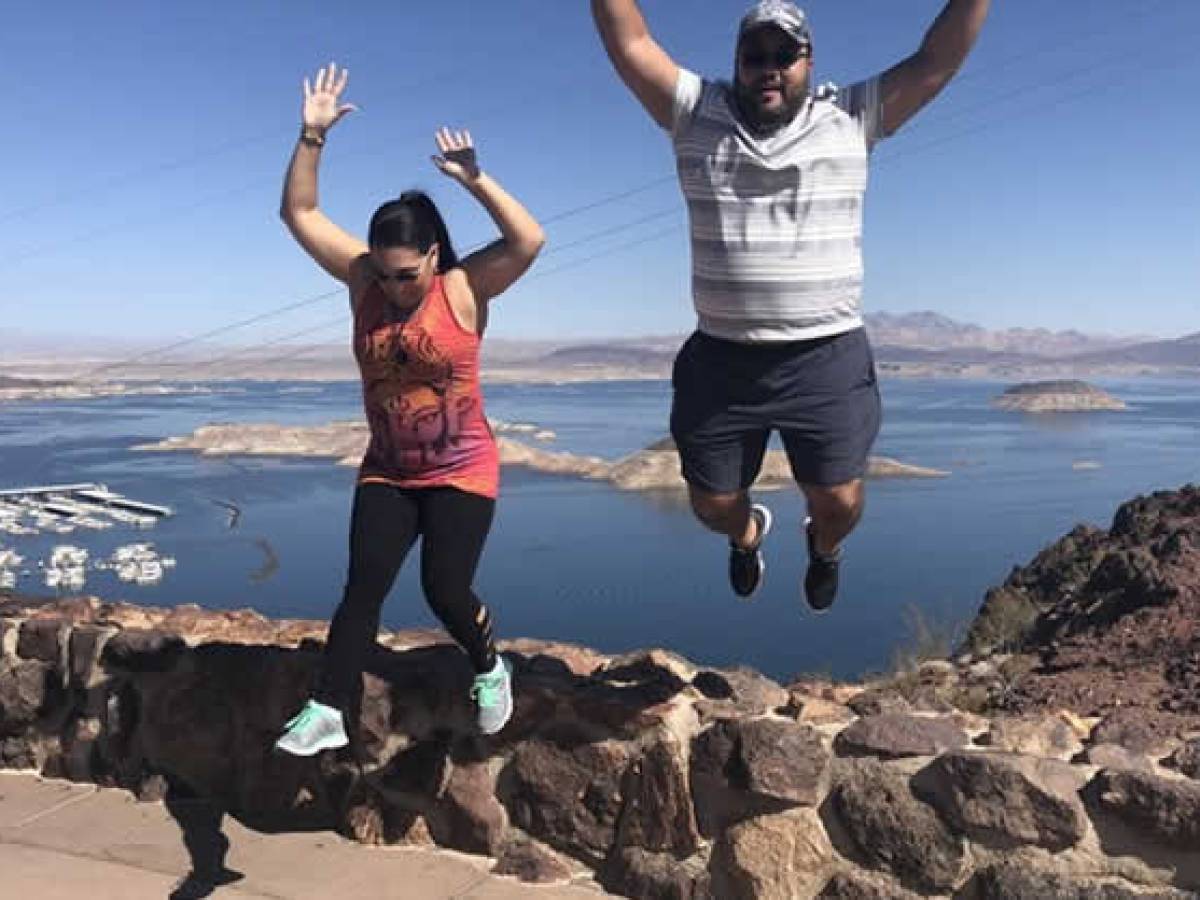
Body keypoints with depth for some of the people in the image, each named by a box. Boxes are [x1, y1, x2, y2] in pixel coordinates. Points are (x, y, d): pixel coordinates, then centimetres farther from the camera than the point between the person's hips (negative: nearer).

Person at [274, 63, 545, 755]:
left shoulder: (464, 288, -13)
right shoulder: (364, 278, -2)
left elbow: (530, 241, -28)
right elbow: (300, 213, -3)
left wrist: (475, 180, -32)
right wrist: (313, 137, -14)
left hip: (461, 474, -4)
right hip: (387, 473, 4)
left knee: (446, 591, -7)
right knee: (363, 587, -3)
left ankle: (491, 670, 23)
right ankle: (328, 713, 2)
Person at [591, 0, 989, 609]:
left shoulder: (851, 117, 4)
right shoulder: (696, 113, 3)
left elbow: (937, 60, 0)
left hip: (827, 358, -1)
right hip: (721, 359, 1)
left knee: (839, 500, 3)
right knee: (713, 502, 12)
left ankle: (824, 546, 43)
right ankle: (748, 533, 51)